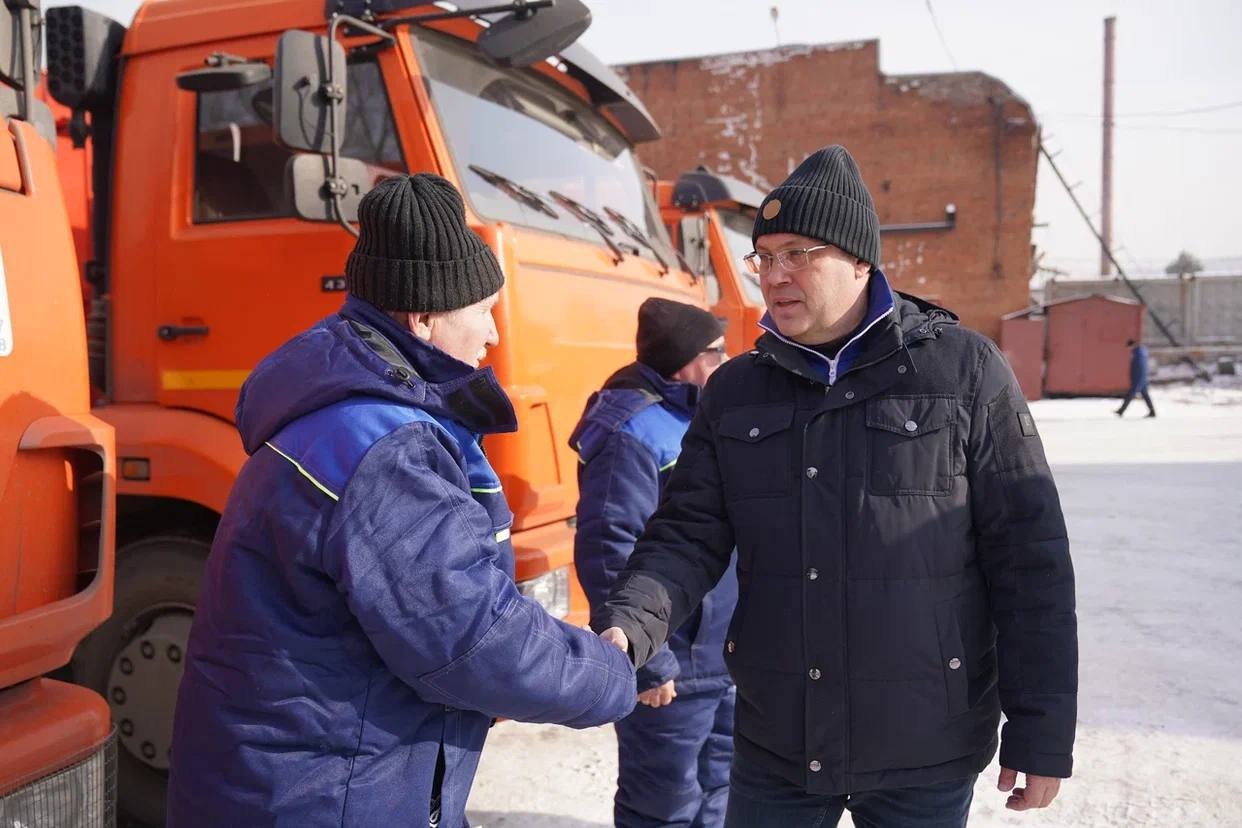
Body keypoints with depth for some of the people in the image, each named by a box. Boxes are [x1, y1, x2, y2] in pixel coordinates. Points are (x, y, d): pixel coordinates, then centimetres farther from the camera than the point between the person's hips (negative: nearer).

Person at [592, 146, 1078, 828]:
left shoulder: (964, 371, -7)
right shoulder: (734, 390, 3)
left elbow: (1029, 560, -6)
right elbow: (688, 536, 0)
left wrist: (1041, 736, -6)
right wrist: (627, 626, -20)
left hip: (925, 757, -2)